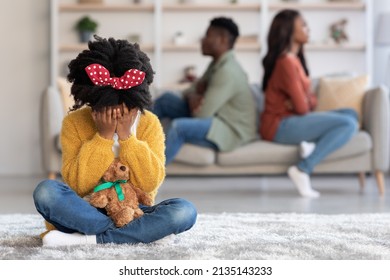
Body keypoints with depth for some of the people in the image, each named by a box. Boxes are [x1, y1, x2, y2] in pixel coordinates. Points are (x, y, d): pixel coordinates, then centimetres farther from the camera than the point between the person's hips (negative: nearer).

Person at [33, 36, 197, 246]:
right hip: (87, 214, -1)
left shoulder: (149, 124, -4)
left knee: (184, 211, -28)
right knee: (46, 191, -31)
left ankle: (89, 239, -28)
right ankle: (133, 234, -28)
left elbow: (150, 183, -14)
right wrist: (103, 136, -19)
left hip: (132, 213, 1)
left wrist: (126, 136, -19)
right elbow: (77, 185, -15)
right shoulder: (74, 123, -6)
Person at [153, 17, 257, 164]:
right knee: (166, 100, 6)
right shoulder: (217, 64, 9)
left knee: (178, 127, -34)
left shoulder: (228, 71, -23)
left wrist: (194, 102, -1)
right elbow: (191, 90, 15)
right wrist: (193, 97, -10)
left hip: (229, 132, -11)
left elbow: (201, 114, -24)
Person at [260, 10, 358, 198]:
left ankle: (314, 145, -15)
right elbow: (302, 107, -17)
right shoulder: (287, 62, -17)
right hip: (281, 126, -9)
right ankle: (302, 169, -23)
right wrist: (302, 104, 6)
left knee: (350, 114, 4)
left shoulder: (294, 59, 14)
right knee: (348, 124, -21)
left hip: (292, 120, 9)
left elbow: (310, 100, 12)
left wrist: (308, 102, -11)